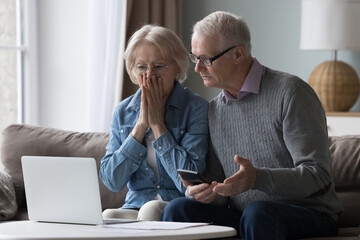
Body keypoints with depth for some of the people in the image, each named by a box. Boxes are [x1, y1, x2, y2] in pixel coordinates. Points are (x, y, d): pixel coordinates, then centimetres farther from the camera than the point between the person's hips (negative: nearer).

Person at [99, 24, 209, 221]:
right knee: (107, 216, -30)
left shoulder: (197, 109, -5)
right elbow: (111, 181, -1)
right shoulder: (123, 112, 9)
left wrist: (157, 124, -11)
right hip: (135, 208, 2)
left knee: (151, 209, -33)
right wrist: (141, 125, -8)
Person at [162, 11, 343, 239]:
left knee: (258, 213, -37)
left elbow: (319, 178, -16)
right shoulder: (213, 110, 12)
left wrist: (258, 178, -32)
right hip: (241, 218, 5)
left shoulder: (290, 92, -9)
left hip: (308, 216, -5)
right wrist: (198, 192, -9)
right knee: (178, 209, -20)